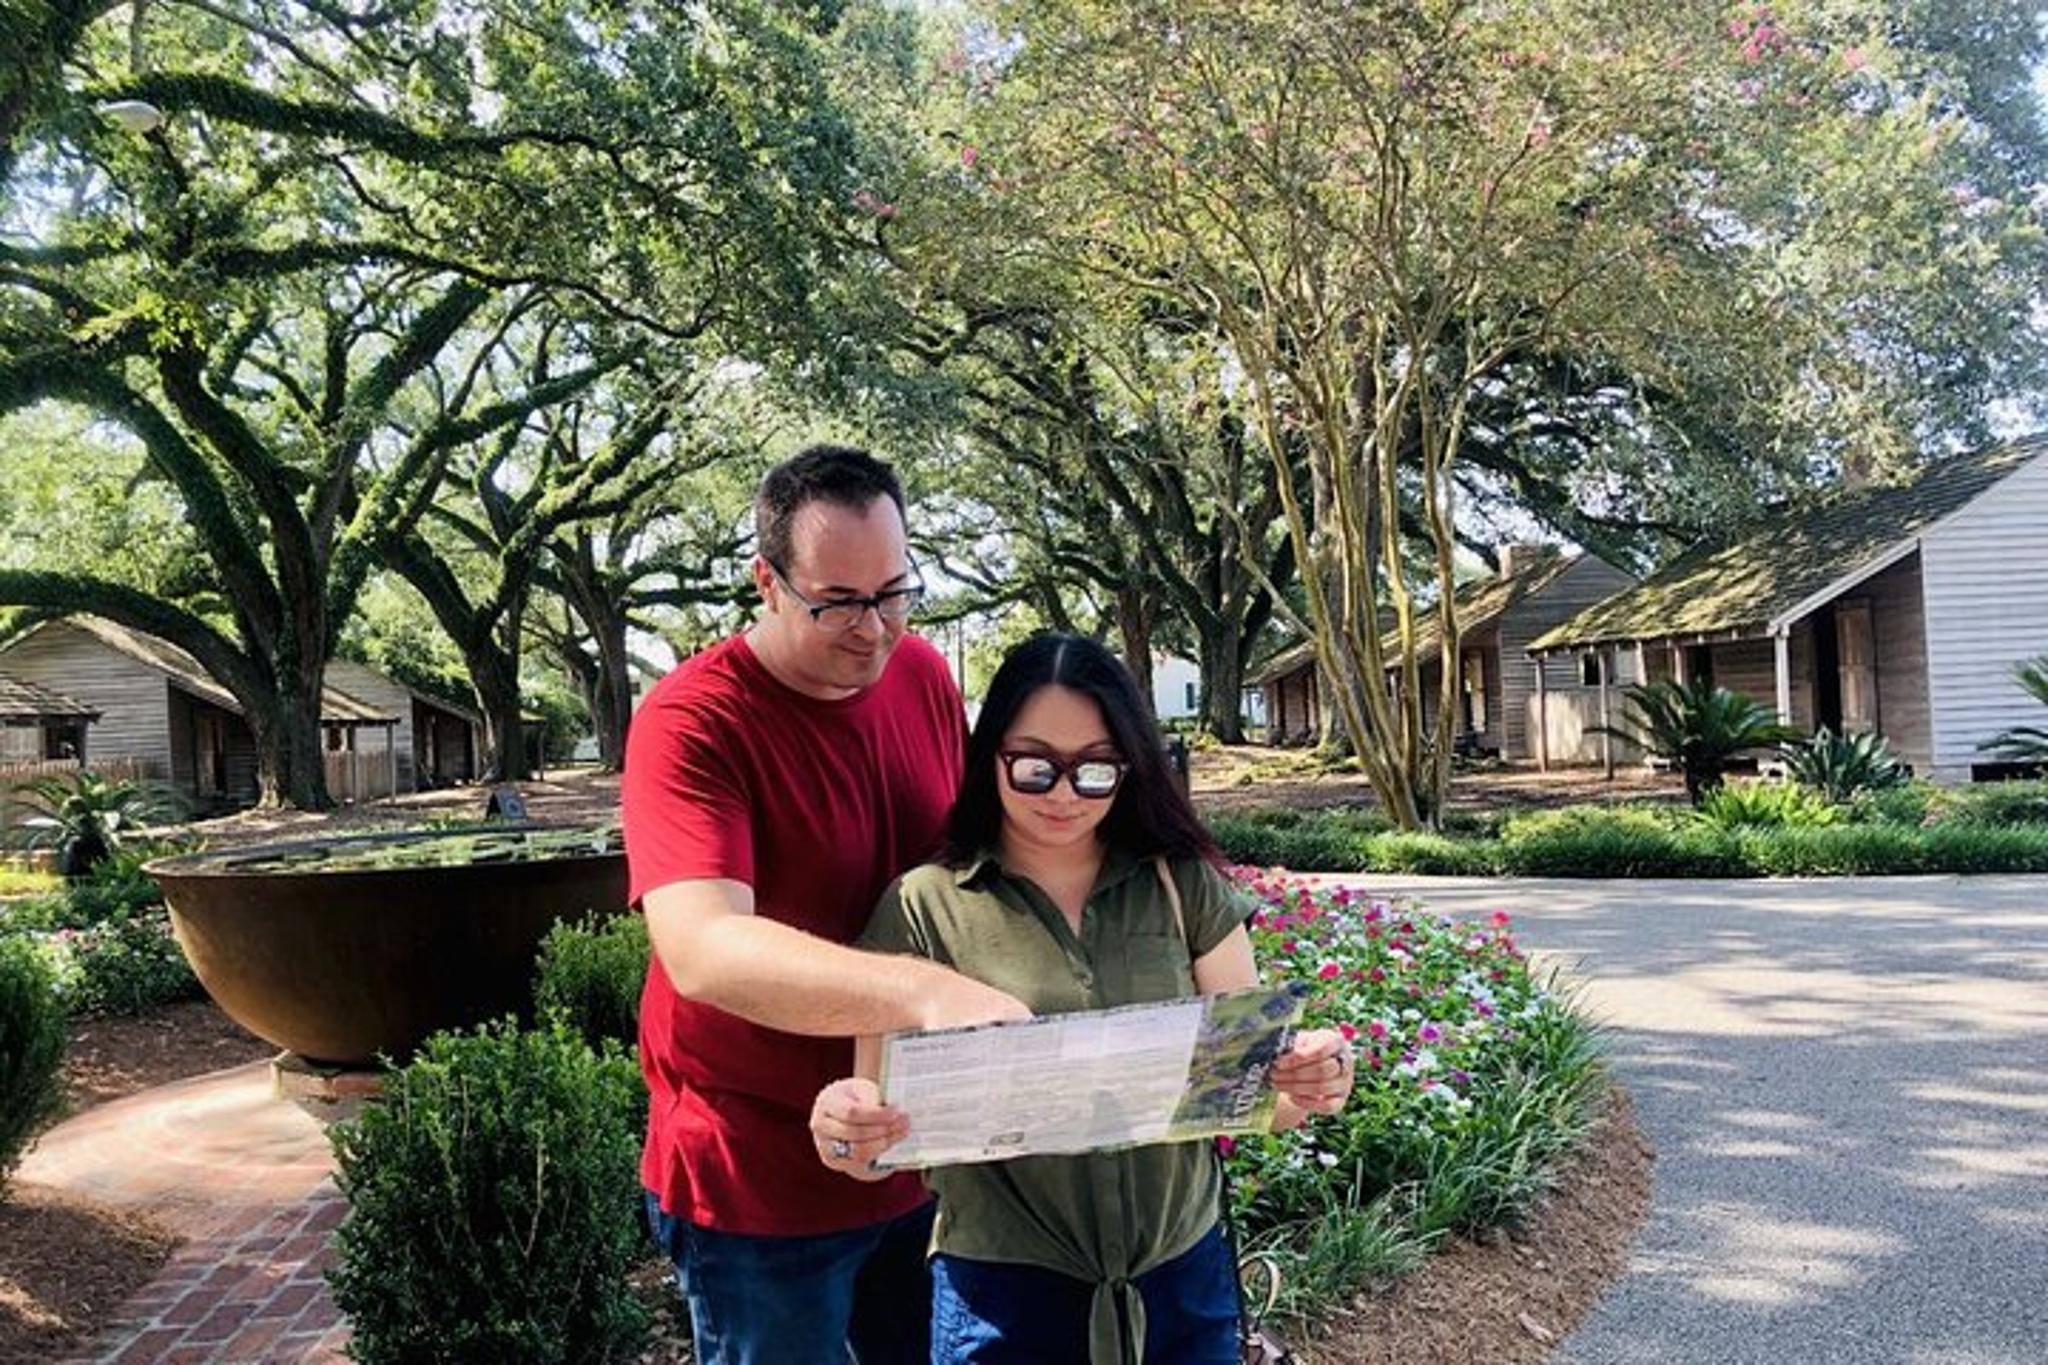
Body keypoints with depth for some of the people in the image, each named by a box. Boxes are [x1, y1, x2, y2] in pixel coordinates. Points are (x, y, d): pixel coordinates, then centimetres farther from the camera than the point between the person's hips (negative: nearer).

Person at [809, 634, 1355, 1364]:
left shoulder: (1185, 886, -3)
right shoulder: (923, 907, -9)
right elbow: (888, 1118, -6)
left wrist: (1302, 1086, -21)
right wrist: (850, 1130, -28)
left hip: (1186, 1274, 2)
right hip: (1003, 1294, -2)